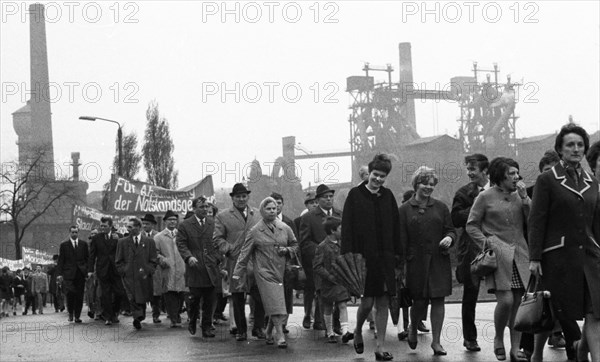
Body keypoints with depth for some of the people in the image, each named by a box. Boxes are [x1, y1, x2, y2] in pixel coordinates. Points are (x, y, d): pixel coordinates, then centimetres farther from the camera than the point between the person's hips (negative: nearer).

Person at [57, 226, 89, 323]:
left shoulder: (84, 244, 12)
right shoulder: (64, 245, 7)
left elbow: (88, 258, 13)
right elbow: (60, 260, 5)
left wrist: (88, 271, 3)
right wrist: (60, 274, -3)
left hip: (81, 274, 2)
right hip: (68, 274, -2)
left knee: (79, 296, 0)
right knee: (70, 293, -13)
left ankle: (77, 316, 6)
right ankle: (70, 313, 5)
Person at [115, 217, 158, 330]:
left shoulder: (149, 242, 9)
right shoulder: (122, 242, 11)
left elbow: (153, 261, 8)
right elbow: (118, 262, 12)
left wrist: (146, 271, -5)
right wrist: (124, 271, -2)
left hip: (144, 277, 1)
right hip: (128, 277, -1)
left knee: (142, 300, 5)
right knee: (133, 299, -19)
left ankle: (138, 319, 20)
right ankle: (138, 317, -27)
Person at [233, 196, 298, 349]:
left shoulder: (285, 228, 7)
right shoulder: (255, 231, 0)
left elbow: (295, 244, 20)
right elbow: (245, 253, 2)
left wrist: (286, 250, -2)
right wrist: (238, 273, 0)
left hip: (281, 271, 3)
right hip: (264, 272, -3)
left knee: (276, 305, 5)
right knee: (274, 304, -14)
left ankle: (269, 333, 24)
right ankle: (280, 336, -15)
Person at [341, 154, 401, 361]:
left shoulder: (388, 196, 8)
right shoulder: (355, 195, -2)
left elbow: (395, 227, 10)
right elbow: (347, 226, -5)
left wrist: (397, 254, 4)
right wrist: (349, 254, -13)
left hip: (385, 258, 4)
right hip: (364, 256, -3)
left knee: (383, 302, 3)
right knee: (367, 302, -5)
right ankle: (358, 332, 25)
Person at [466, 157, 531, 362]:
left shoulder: (519, 196, 13)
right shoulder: (485, 197, 0)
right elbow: (471, 225, 3)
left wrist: (524, 198, -3)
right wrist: (486, 242, -8)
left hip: (520, 256, 4)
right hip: (498, 255, -4)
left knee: (519, 302, 1)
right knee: (506, 300, -15)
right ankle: (498, 339, 9)